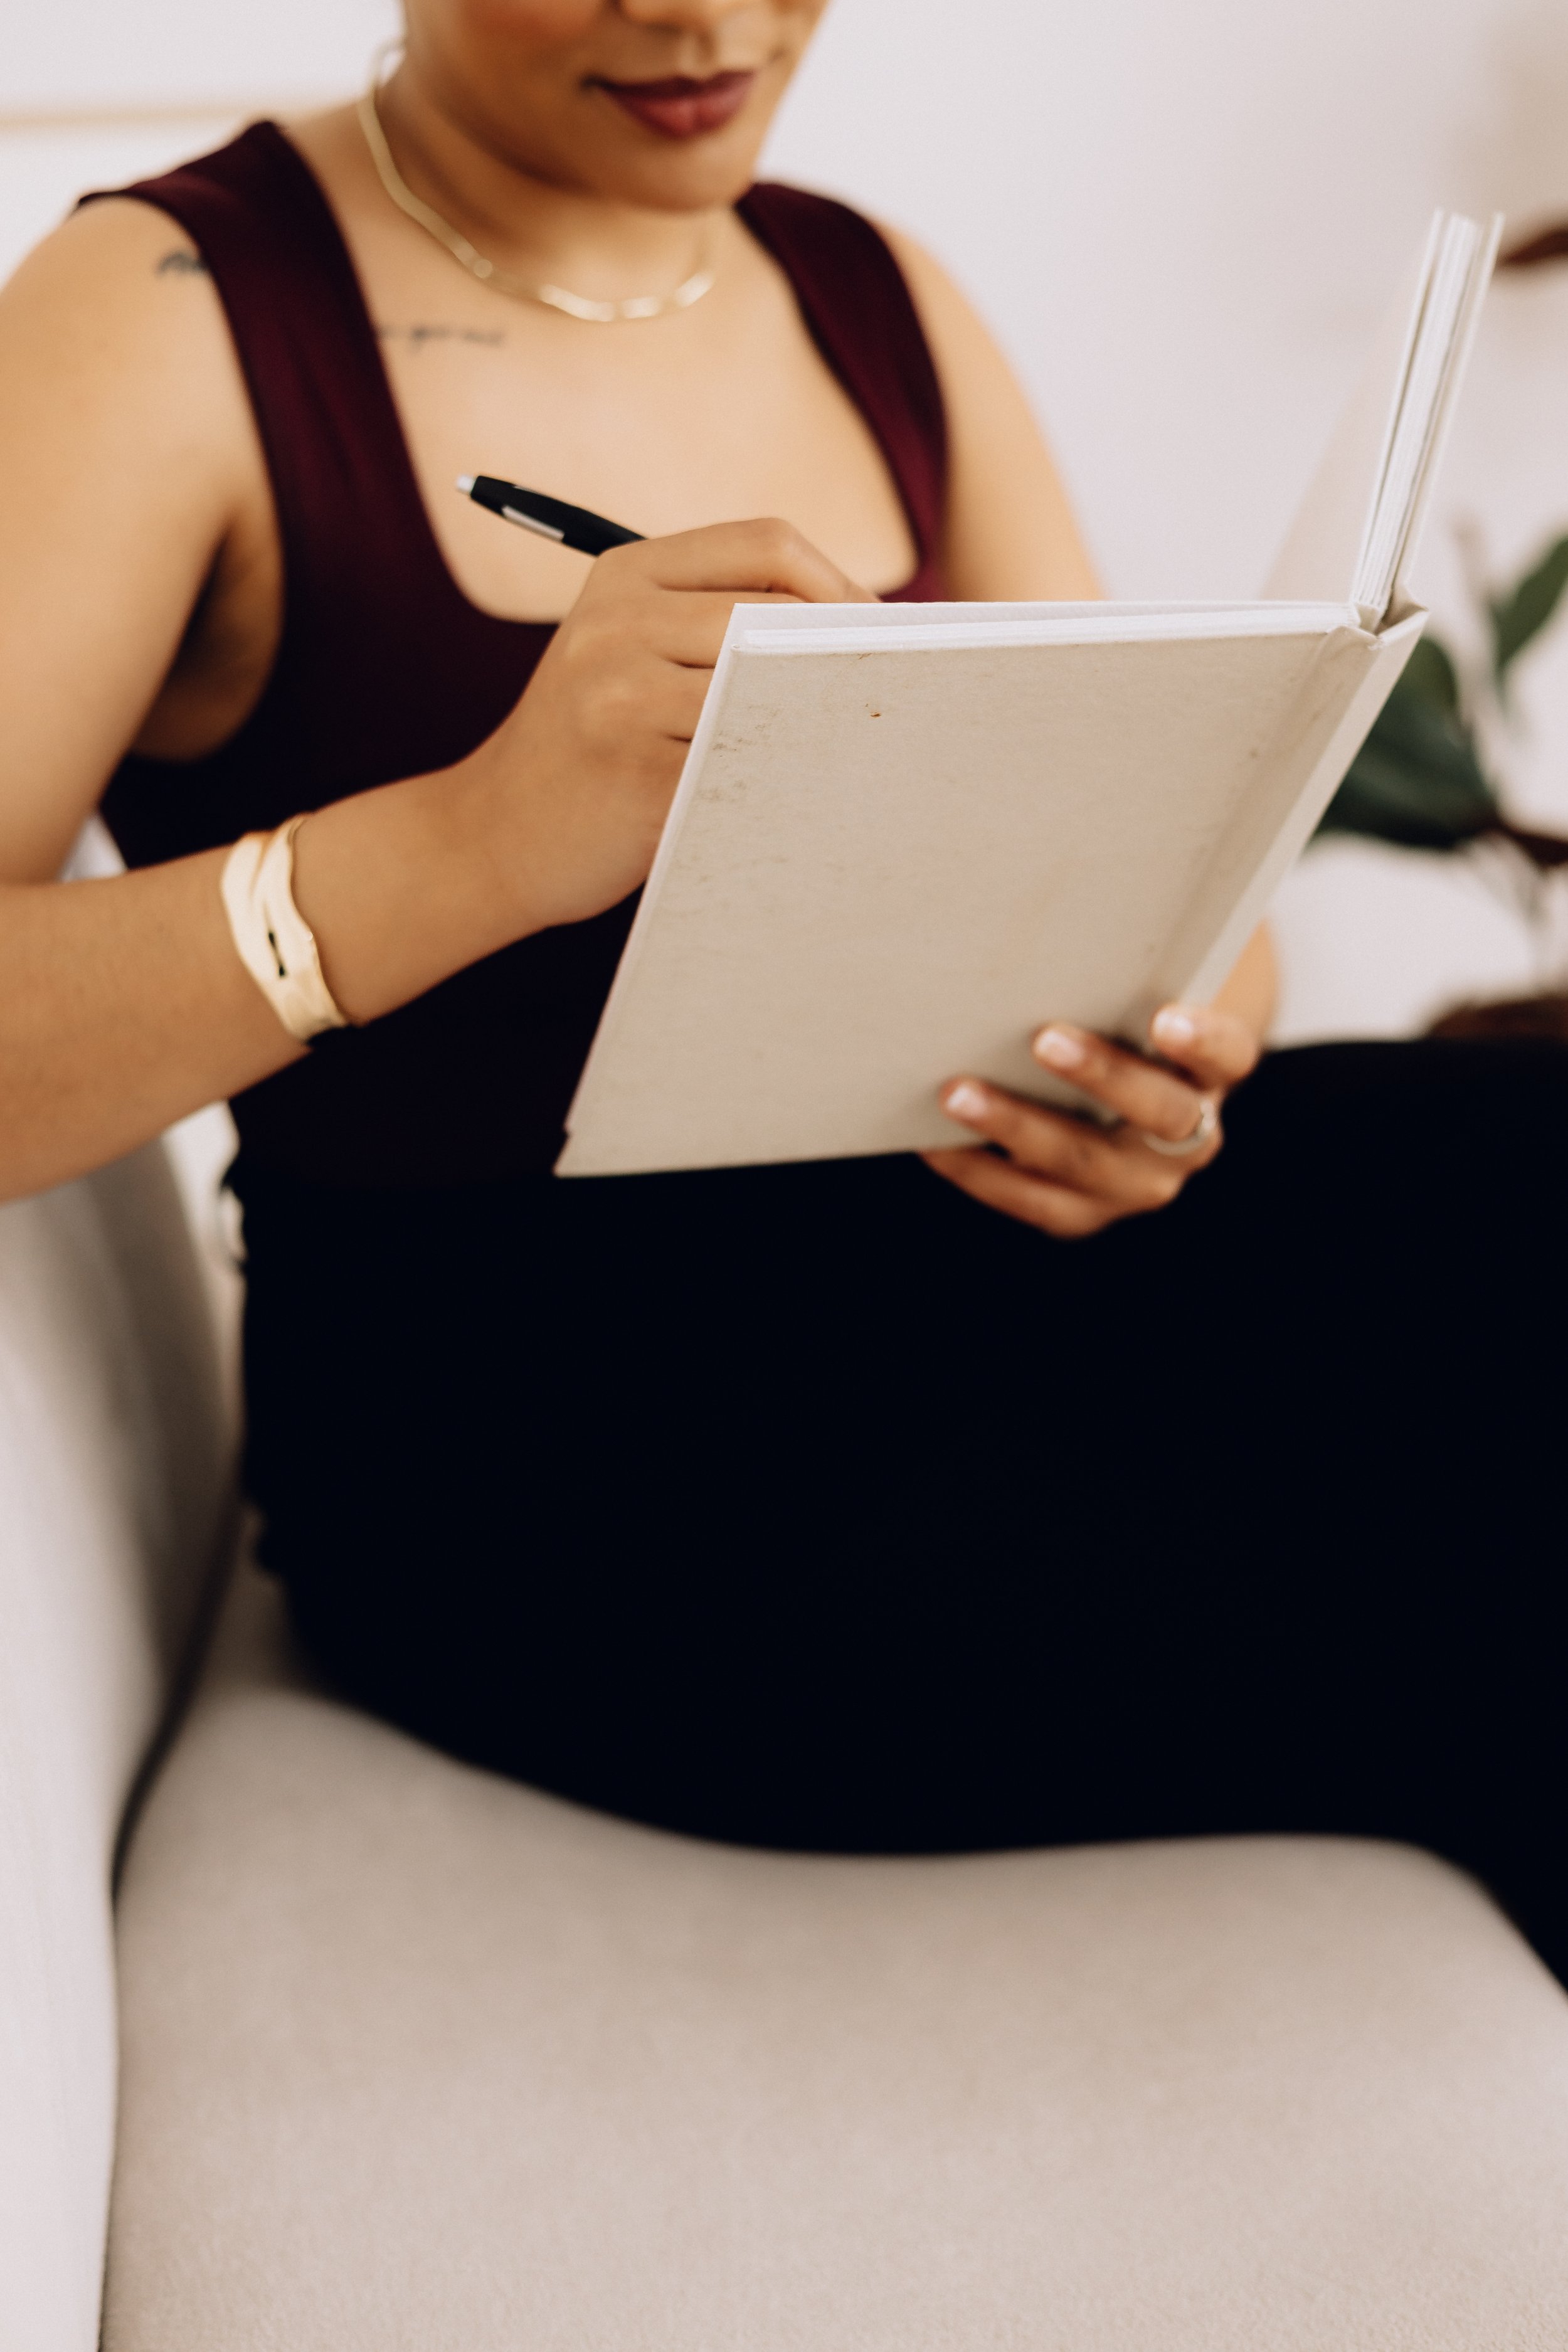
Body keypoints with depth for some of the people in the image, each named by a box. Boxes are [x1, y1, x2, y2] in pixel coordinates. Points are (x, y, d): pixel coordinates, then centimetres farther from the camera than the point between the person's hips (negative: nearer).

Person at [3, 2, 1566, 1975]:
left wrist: (1178, 1045, -16)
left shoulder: (883, 304, 9)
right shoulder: (166, 319, -8)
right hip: (539, 1471, -5)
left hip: (964, 1252, 6)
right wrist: (464, 849, -37)